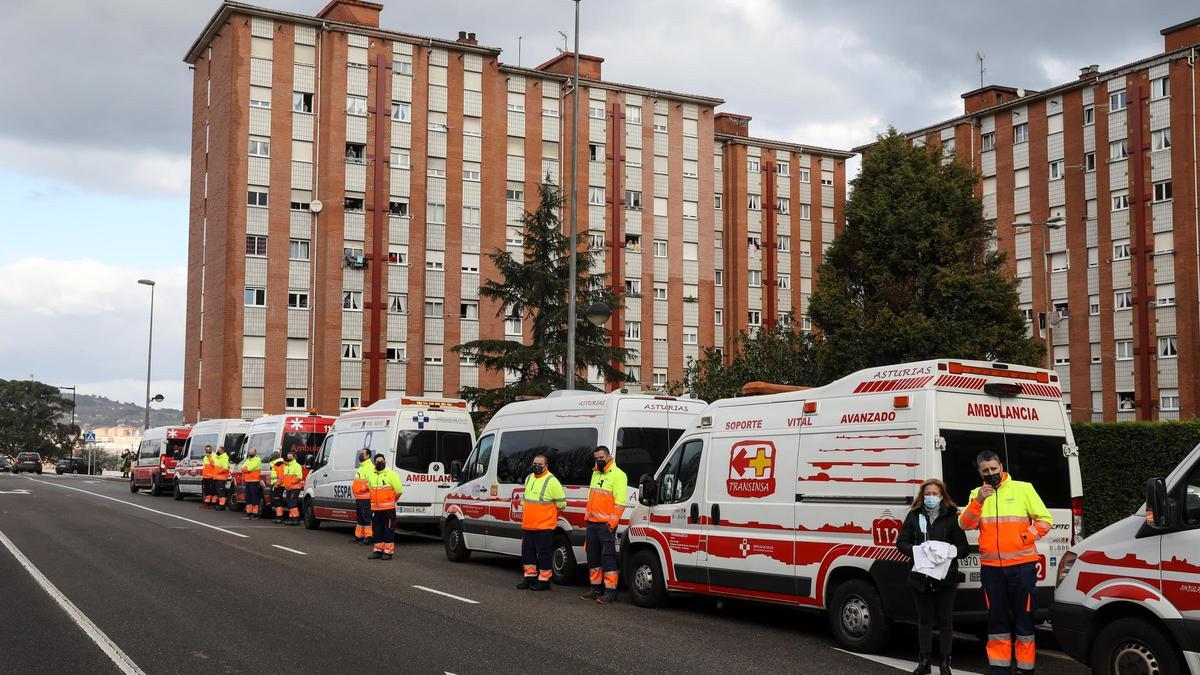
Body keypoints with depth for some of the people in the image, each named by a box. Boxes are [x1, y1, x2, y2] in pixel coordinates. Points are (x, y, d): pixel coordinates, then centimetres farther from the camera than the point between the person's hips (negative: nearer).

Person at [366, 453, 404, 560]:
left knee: (388, 529, -2)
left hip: (388, 508, -6)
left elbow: (399, 490, -5)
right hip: (375, 507, 6)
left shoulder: (391, 474, -6)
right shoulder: (370, 475, 10)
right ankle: (378, 550, 20)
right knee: (376, 529, 11)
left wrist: (391, 500, 6)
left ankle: (388, 551, 2)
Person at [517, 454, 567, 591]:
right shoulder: (528, 478, 13)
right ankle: (530, 577, 23)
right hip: (527, 525, 7)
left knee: (543, 554, -2)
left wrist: (548, 513, 2)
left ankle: (544, 581, 6)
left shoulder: (551, 481, -11)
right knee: (527, 552, 12)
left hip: (544, 527, -7)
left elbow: (561, 502, -8)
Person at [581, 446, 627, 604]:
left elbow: (620, 502, -14)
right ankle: (596, 588, 22)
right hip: (592, 523, 9)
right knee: (593, 556, 13)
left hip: (605, 524, -9)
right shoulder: (595, 474, 19)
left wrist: (612, 522, -19)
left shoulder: (617, 475, -8)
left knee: (608, 557, -8)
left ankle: (610, 591, -6)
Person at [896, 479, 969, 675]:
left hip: (945, 577, -2)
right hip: (921, 577, 2)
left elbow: (965, 548, -1)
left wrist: (950, 551, -20)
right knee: (924, 619, 11)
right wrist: (916, 551, -13)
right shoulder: (914, 516, 6)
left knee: (945, 620, 5)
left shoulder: (952, 517, -1)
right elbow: (901, 542, 5)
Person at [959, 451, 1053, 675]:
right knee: (997, 619, 9)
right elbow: (965, 524, -5)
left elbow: (1045, 519, 4)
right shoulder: (977, 494, 8)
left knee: (1023, 618, 3)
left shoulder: (1023, 489, 2)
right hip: (990, 567, 2)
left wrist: (1029, 537, -10)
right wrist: (979, 501, -19)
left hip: (1022, 565, -2)